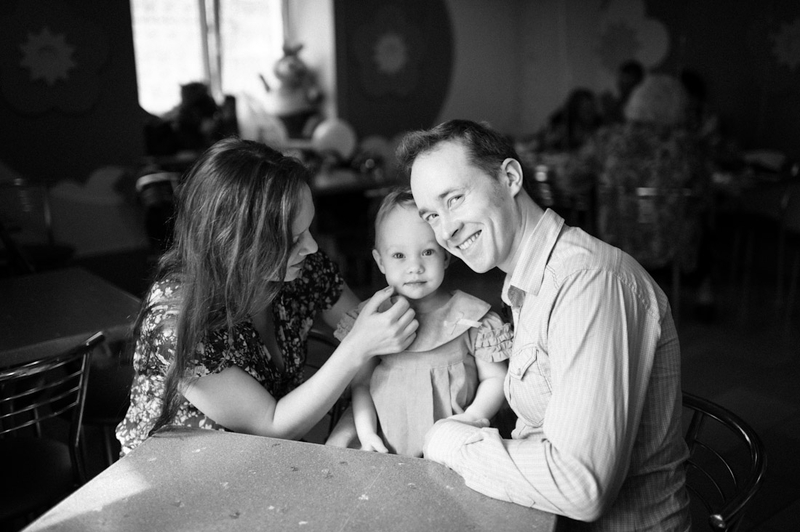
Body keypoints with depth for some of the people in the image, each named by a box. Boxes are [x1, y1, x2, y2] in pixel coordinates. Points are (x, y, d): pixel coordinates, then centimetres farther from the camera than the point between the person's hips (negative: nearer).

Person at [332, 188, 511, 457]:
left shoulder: (471, 317, -2)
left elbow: (495, 378, 5)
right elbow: (361, 382, 11)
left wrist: (473, 417, -11)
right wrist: (366, 432, -2)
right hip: (387, 452, 2)